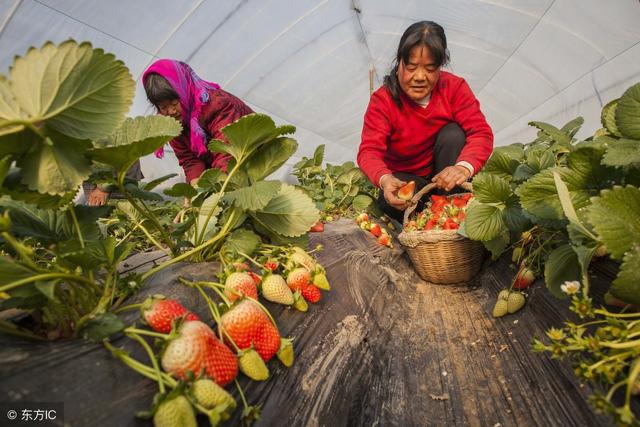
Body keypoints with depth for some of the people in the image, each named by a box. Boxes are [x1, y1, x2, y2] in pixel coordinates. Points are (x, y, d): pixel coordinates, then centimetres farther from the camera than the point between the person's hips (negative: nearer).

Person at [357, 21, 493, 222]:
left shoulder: (455, 87, -13)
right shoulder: (382, 100, -18)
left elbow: (481, 132, -23)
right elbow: (369, 150, -29)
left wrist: (464, 166, -46)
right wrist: (384, 179, -53)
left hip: (445, 178, 2)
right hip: (404, 179, -2)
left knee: (454, 134, -27)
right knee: (391, 202, -34)